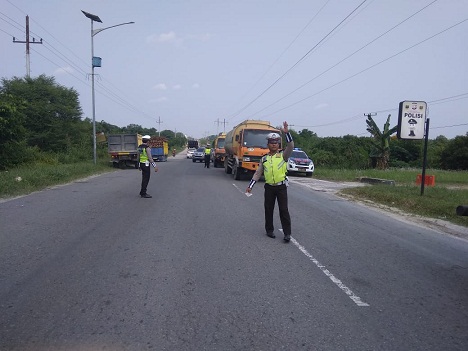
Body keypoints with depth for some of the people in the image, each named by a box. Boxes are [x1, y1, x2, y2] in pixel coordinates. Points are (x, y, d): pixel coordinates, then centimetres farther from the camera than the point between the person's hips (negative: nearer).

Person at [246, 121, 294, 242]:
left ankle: (287, 233, 4)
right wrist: (250, 186, 5)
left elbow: (291, 146, -18)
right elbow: (258, 173, 10)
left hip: (281, 186, -3)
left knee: (284, 210, -2)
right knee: (268, 210, 10)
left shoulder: (283, 155, 1)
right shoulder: (264, 159, 9)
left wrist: (287, 132, -28)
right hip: (269, 187, 3)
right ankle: (269, 230, 24)